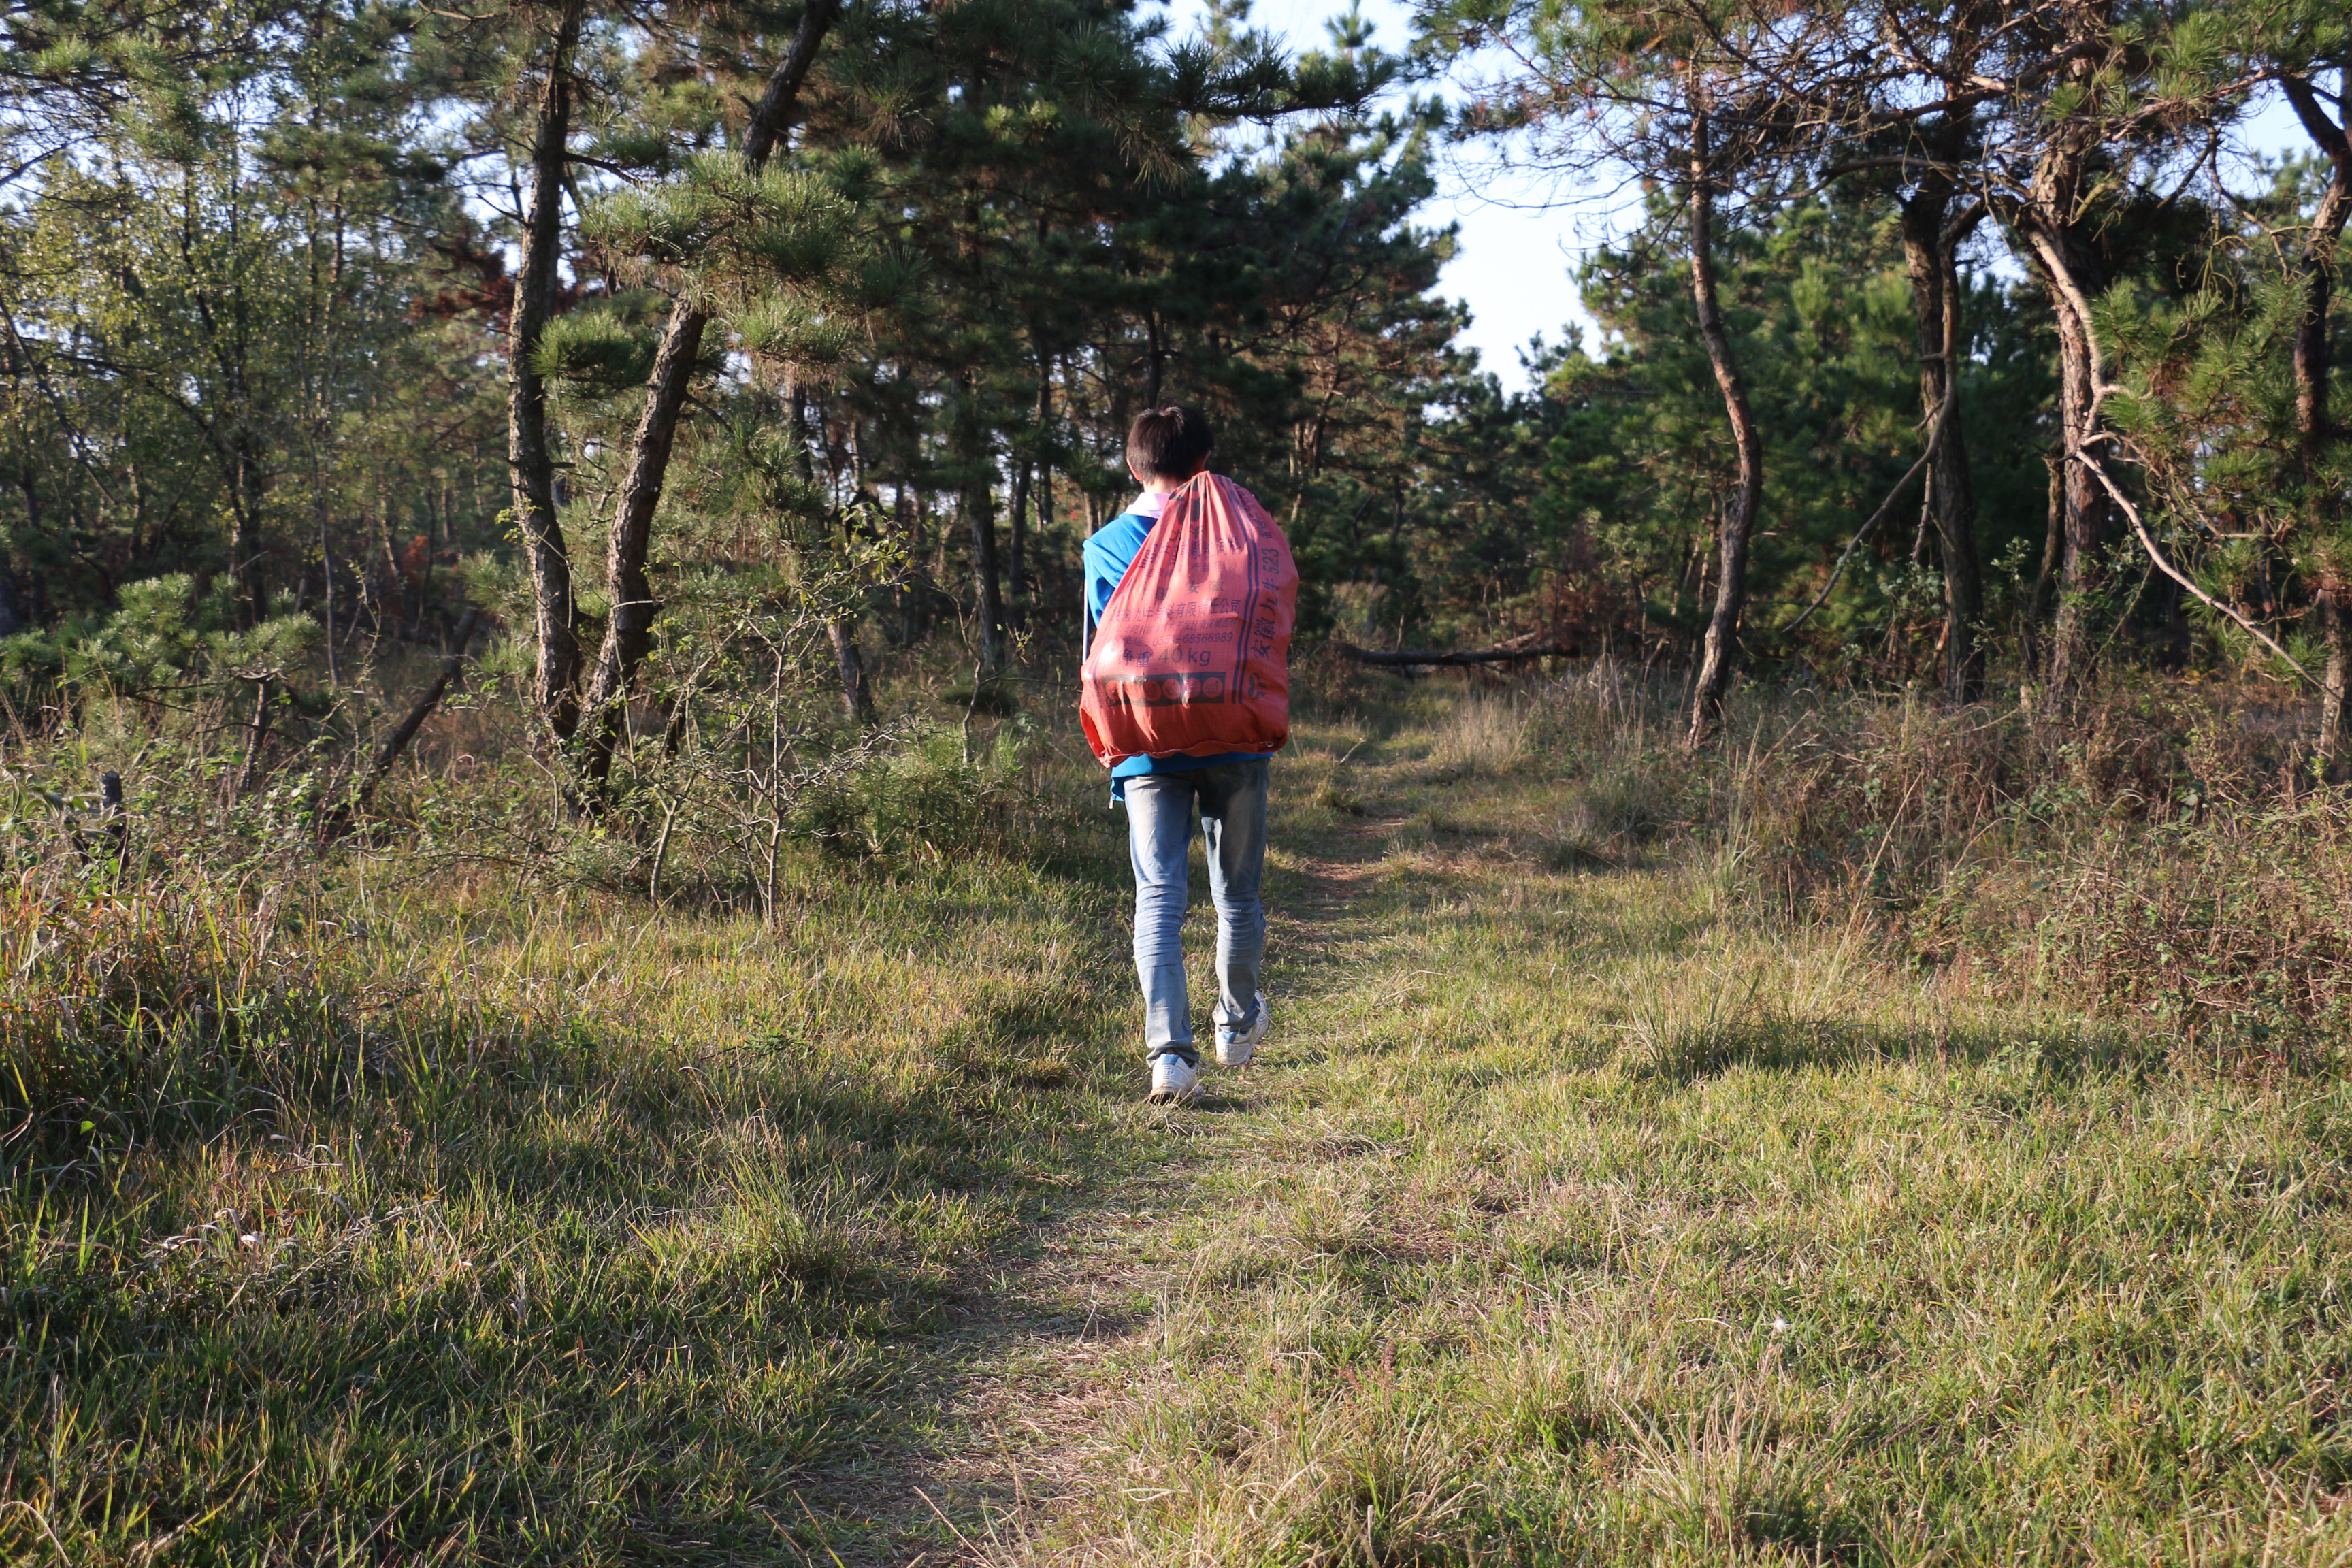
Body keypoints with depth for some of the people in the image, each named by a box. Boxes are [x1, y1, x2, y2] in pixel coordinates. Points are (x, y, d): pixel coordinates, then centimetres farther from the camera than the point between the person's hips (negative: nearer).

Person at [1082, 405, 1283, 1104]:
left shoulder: (1103, 547, 4)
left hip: (1147, 750, 0)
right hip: (1232, 741, 0)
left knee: (1158, 899, -3)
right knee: (1238, 893, 15)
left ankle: (1170, 1052, -16)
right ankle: (1238, 1025, 33)